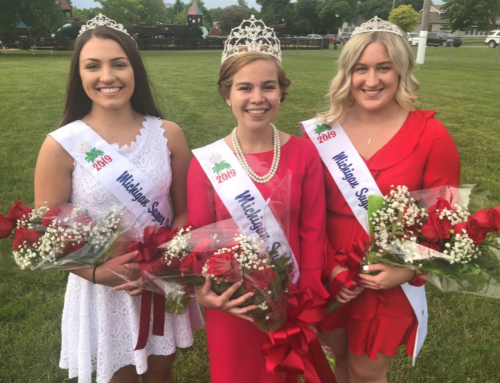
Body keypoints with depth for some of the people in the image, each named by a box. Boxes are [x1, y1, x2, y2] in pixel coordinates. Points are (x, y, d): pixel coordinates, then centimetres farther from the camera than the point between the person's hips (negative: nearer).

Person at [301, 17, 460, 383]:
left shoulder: (430, 135, -12)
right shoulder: (324, 133, -5)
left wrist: (409, 271, -17)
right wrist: (329, 265, -10)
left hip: (393, 281, -2)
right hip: (332, 275, 3)